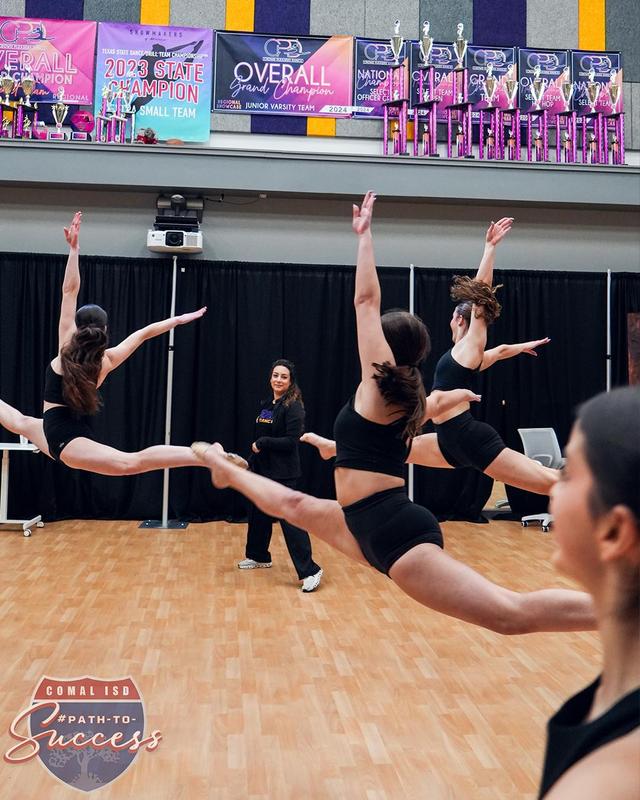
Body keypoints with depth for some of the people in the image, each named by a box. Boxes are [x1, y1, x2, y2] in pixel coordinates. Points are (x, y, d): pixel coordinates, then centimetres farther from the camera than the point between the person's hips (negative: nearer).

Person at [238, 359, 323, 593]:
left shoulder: (293, 407, -13)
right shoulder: (265, 405, 12)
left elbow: (291, 440, -19)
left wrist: (262, 443, -15)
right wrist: (251, 463, 16)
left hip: (283, 474, -8)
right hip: (262, 469, 8)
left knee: (290, 520, -11)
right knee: (258, 514, 19)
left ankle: (310, 571, -8)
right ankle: (259, 556, 40)